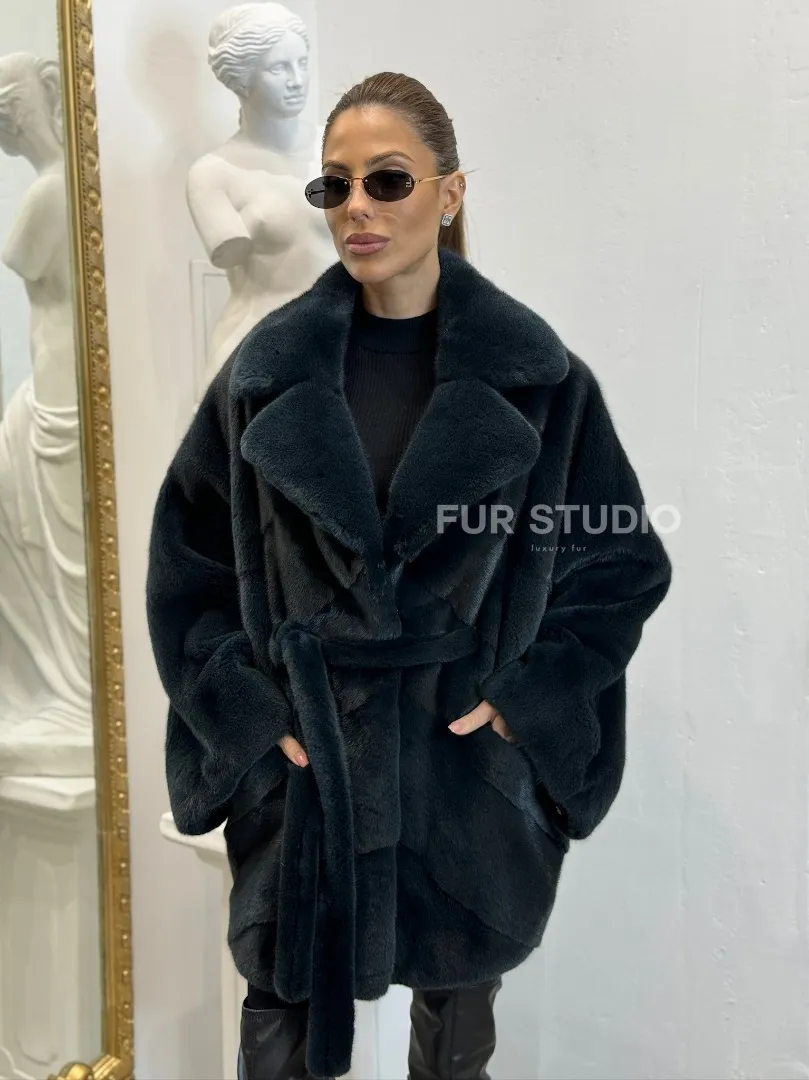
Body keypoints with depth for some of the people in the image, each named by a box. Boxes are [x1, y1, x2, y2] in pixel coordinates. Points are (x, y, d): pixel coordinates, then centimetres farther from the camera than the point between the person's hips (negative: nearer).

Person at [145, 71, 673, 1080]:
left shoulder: (536, 375, -5)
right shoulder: (270, 368, -2)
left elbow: (623, 559, 1)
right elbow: (184, 561, 4)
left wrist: (527, 698, -7)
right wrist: (244, 711, -4)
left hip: (469, 759, 0)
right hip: (302, 756, 1)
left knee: (459, 999, 19)